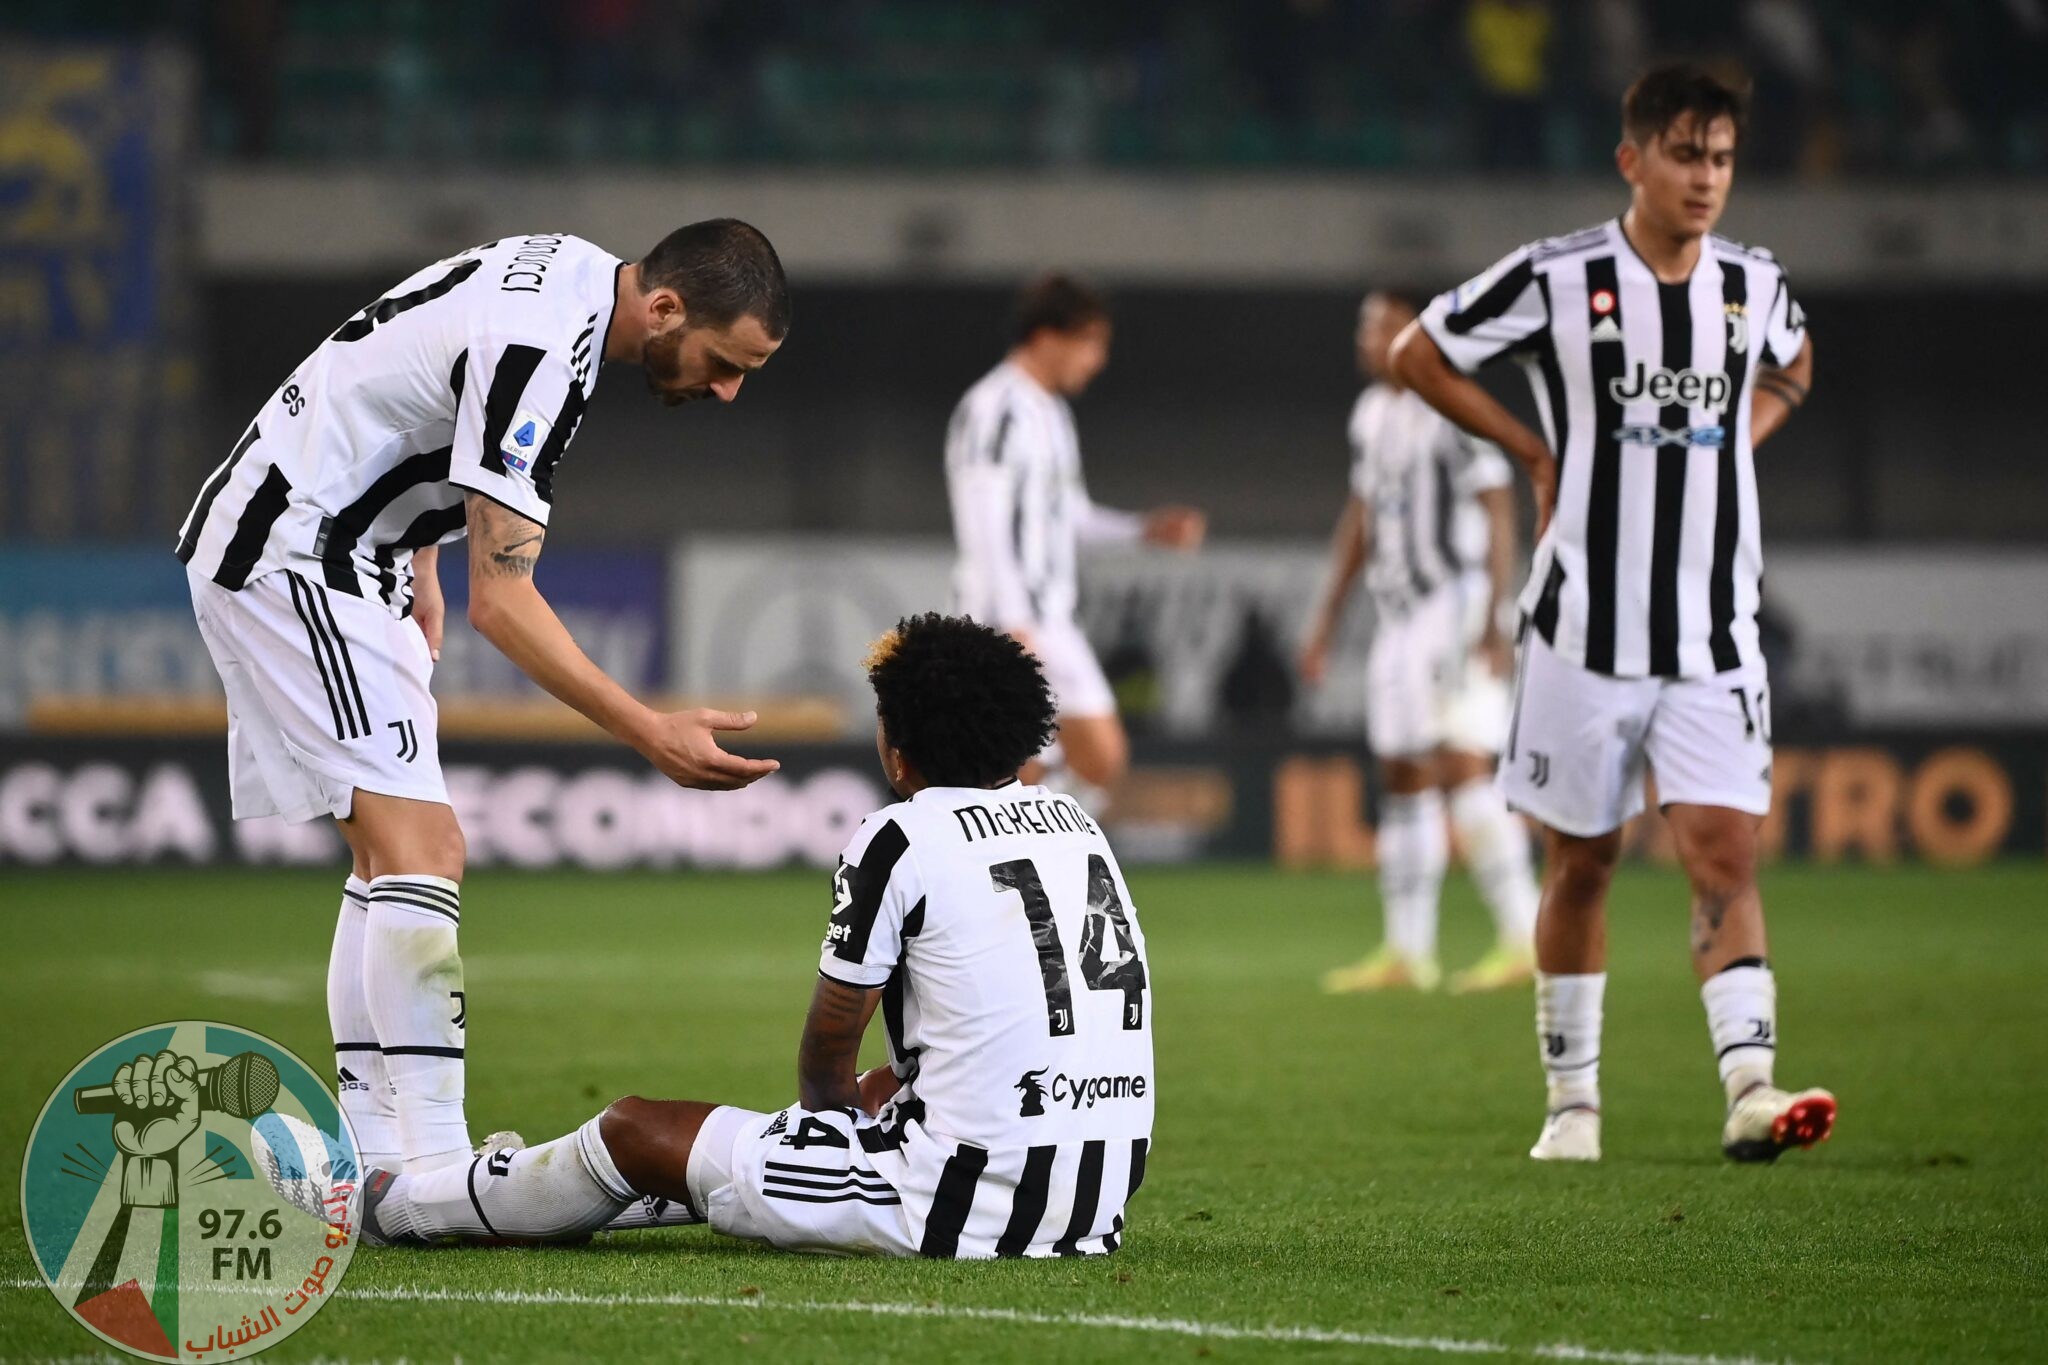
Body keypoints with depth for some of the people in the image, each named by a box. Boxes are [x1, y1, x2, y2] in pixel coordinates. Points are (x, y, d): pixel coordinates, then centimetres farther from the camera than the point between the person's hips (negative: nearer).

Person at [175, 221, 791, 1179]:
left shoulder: (573, 273, 4)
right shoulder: (538, 354, -27)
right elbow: (500, 600, -28)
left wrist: (419, 576, 22)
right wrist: (651, 736, -31)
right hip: (289, 552, -11)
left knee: (391, 856, 9)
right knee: (418, 848, -17)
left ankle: (372, 1162, 9)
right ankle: (435, 1166, -20)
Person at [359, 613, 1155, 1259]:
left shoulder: (899, 841, -9)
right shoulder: (1074, 824, 13)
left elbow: (832, 1038, 3)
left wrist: (826, 1104, 25)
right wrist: (870, 1098, 33)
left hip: (967, 1207, -7)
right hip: (1098, 1203, 7)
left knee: (635, 1130, 10)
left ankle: (402, 1208, 34)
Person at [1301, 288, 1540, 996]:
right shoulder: (1372, 414, 14)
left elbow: (1498, 513, -14)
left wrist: (1494, 623, -19)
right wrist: (1327, 619, 23)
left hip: (1455, 601, -9)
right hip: (1398, 615, 9)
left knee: (1463, 767, -14)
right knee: (1403, 778, 8)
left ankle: (1522, 938, -10)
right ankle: (1407, 952, 13)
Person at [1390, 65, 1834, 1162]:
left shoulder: (1756, 286, 4)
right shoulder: (1556, 279, -7)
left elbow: (1789, 367, 29)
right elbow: (1418, 355, 5)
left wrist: (1731, 442, 10)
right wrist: (1538, 454, 1)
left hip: (1715, 639, 2)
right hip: (1583, 629, -2)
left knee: (1724, 854, -11)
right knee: (1581, 865, 7)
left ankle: (1751, 1087, -21)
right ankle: (1573, 1099, 19)